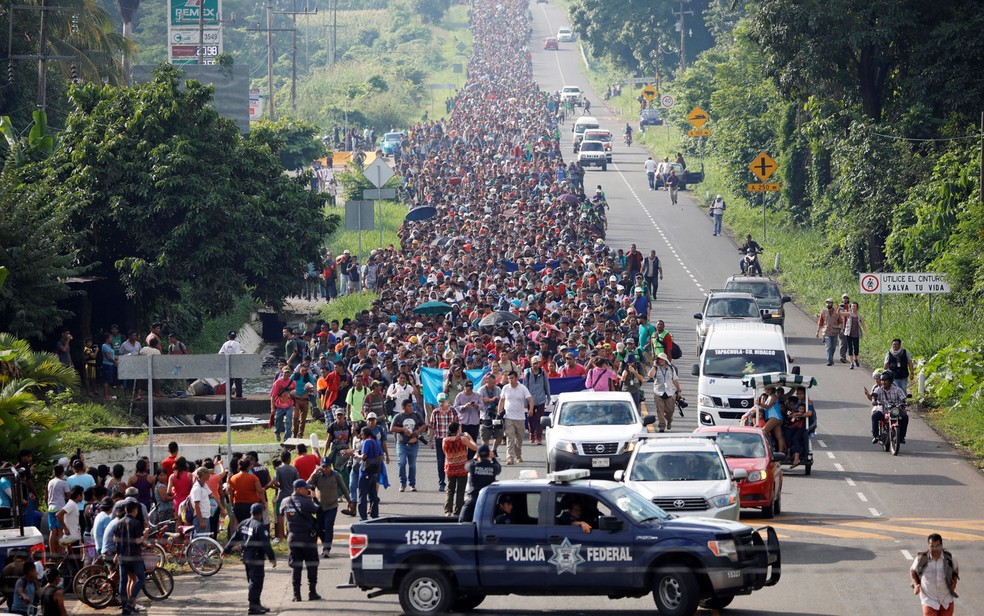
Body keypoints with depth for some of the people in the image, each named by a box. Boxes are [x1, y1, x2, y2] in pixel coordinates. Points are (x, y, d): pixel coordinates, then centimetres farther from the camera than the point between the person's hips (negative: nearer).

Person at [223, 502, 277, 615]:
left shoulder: (243, 524, 7)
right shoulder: (260, 526, -17)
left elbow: (234, 538, 14)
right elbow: (266, 545, -20)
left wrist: (226, 550, 25)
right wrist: (272, 558, -17)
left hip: (246, 557, 8)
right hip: (257, 558, -8)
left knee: (253, 581, 17)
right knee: (256, 582, -6)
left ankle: (256, 604, 26)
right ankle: (253, 606, -9)